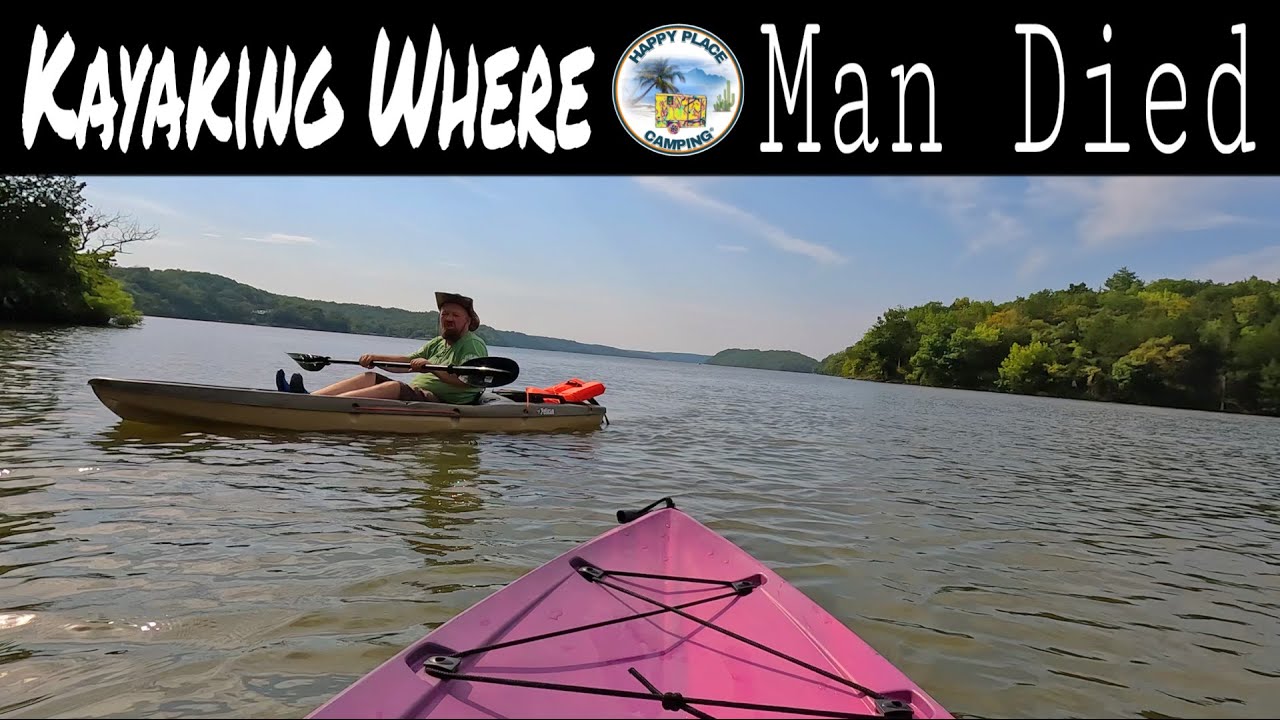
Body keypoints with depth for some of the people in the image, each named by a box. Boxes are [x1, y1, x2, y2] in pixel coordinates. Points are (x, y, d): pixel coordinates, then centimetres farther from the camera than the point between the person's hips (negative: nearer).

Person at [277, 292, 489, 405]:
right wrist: (376, 358, 4)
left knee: (394, 387, -31)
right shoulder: (437, 343, 24)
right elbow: (406, 362, 19)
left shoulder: (473, 345, -4)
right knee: (369, 377, -5)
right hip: (415, 394, 9)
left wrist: (431, 367, -31)